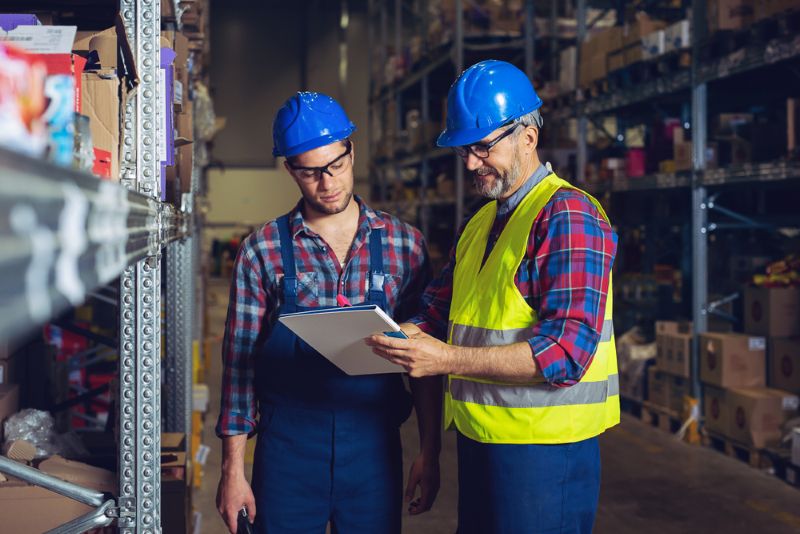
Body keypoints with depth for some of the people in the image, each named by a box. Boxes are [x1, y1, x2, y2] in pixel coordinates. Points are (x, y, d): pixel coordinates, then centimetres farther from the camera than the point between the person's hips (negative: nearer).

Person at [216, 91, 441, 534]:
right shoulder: (262, 251, -1)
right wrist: (232, 469, -1)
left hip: (375, 448, 1)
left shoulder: (403, 243, 2)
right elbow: (239, 361, 0)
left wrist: (429, 451, 2)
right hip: (287, 449, -1)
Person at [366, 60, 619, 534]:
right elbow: (436, 311, 14)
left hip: (543, 453, -8)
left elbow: (566, 351, -23)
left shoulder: (567, 216, -14)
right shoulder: (480, 224, 16)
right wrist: (400, 338, -8)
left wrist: (448, 360, -28)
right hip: (478, 443, 8)